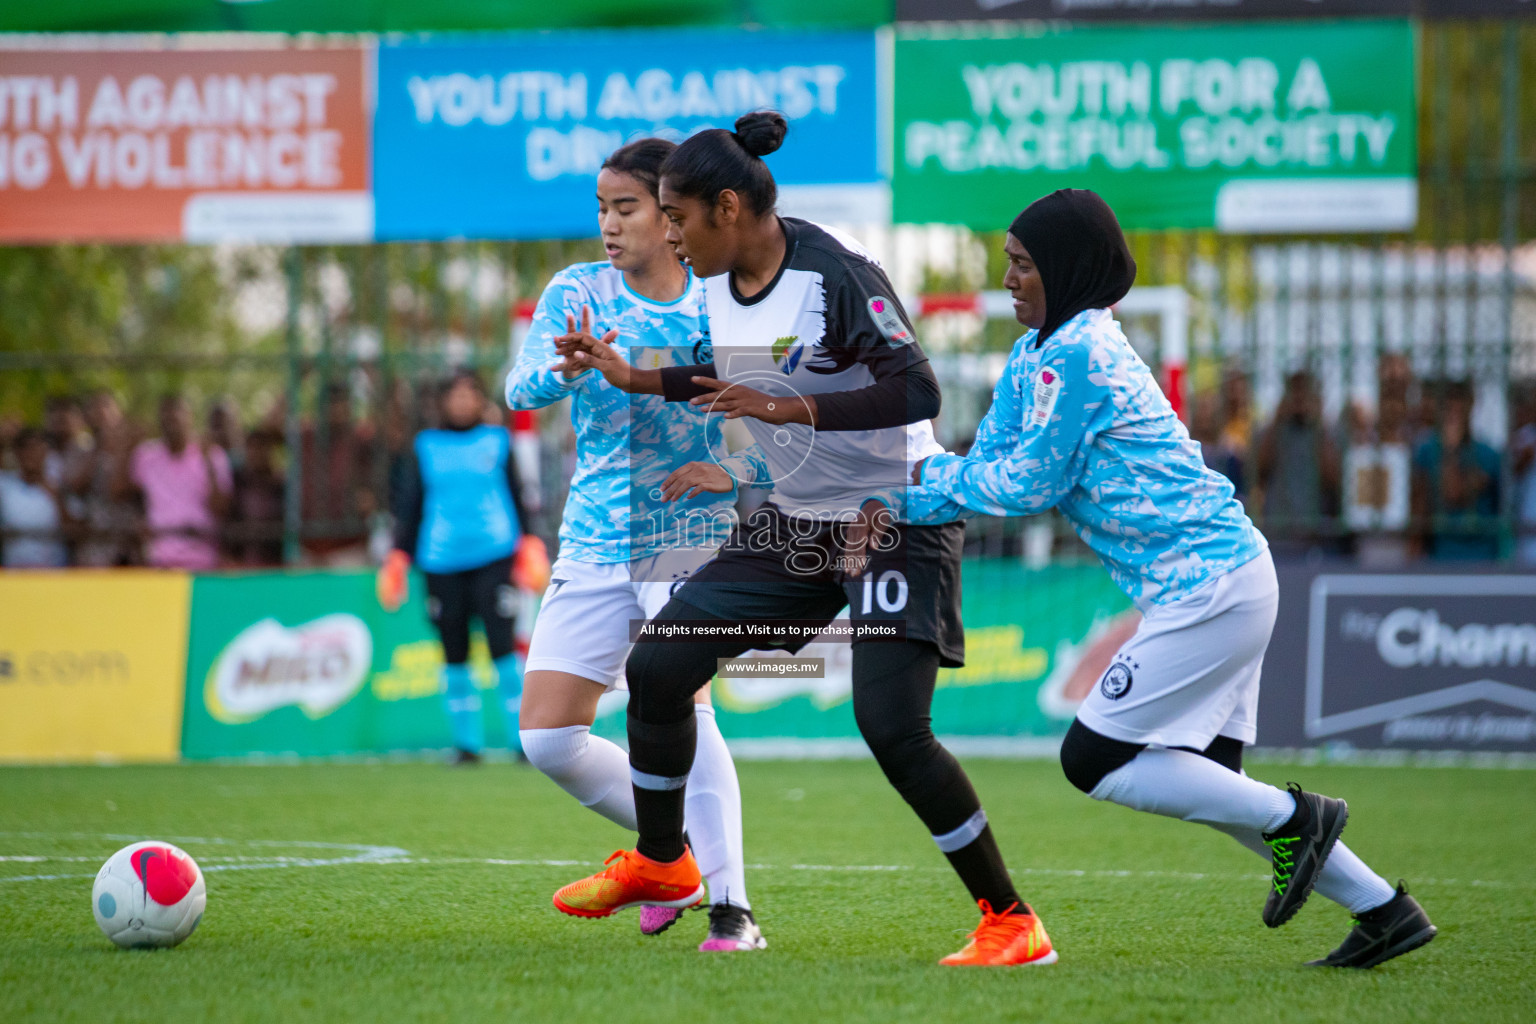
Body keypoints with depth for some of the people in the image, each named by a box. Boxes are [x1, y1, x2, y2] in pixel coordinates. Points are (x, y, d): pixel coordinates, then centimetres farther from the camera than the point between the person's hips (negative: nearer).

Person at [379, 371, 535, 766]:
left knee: (502, 644, -12)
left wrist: (527, 546, 6)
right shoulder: (426, 447, 12)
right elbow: (409, 506, 14)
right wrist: (398, 558, 7)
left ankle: (523, 738, -7)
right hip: (442, 562, 1)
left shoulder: (497, 441, 11)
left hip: (494, 555, -1)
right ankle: (466, 741, 9)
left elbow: (516, 495, 15)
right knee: (455, 653, 2)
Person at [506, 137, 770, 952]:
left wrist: (739, 468, -17)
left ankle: (731, 908, -17)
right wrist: (569, 368, -35)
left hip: (690, 535, -3)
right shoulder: (578, 293, 1)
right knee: (548, 736, -2)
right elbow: (522, 387, -13)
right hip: (595, 541, 3)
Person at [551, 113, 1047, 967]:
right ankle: (661, 863, 28)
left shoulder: (836, 273, -22)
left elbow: (918, 391, -29)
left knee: (892, 728, -19)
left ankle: (1013, 924, -9)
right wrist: (634, 378, 14)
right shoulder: (717, 280, 4)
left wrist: (788, 408, -32)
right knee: (658, 663, 6)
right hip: (796, 521, 9)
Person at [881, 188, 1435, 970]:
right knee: (1201, 781, 14)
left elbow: (1029, 484, -14)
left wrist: (929, 478, -2)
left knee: (1094, 760, -7)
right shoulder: (1038, 355, 15)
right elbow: (989, 464, 13)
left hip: (1209, 588, -10)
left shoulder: (1075, 353, -14)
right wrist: (899, 497, -2)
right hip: (1230, 580, 10)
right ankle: (1382, 908, 15)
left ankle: (1292, 818, -3)